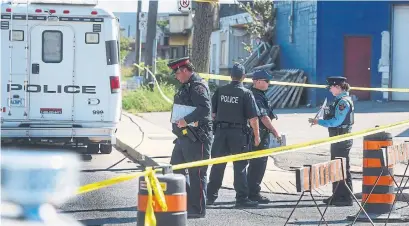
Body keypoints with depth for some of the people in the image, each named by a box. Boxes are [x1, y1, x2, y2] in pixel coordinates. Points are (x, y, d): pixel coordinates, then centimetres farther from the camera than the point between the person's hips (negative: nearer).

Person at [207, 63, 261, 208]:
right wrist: (256, 136, -1)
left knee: (217, 166, 11)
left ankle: (211, 196, 15)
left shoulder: (220, 91, 4)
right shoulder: (246, 93, -8)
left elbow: (212, 112, 9)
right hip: (239, 133, -4)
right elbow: (253, 118, -10)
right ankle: (242, 198, 1)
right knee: (240, 166, 2)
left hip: (221, 131, 4)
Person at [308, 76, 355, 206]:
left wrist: (319, 122, -16)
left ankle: (346, 198, -3)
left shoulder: (344, 102, -17)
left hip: (342, 139, -11)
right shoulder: (340, 100, 14)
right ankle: (337, 196, 22)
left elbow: (337, 121, -22)